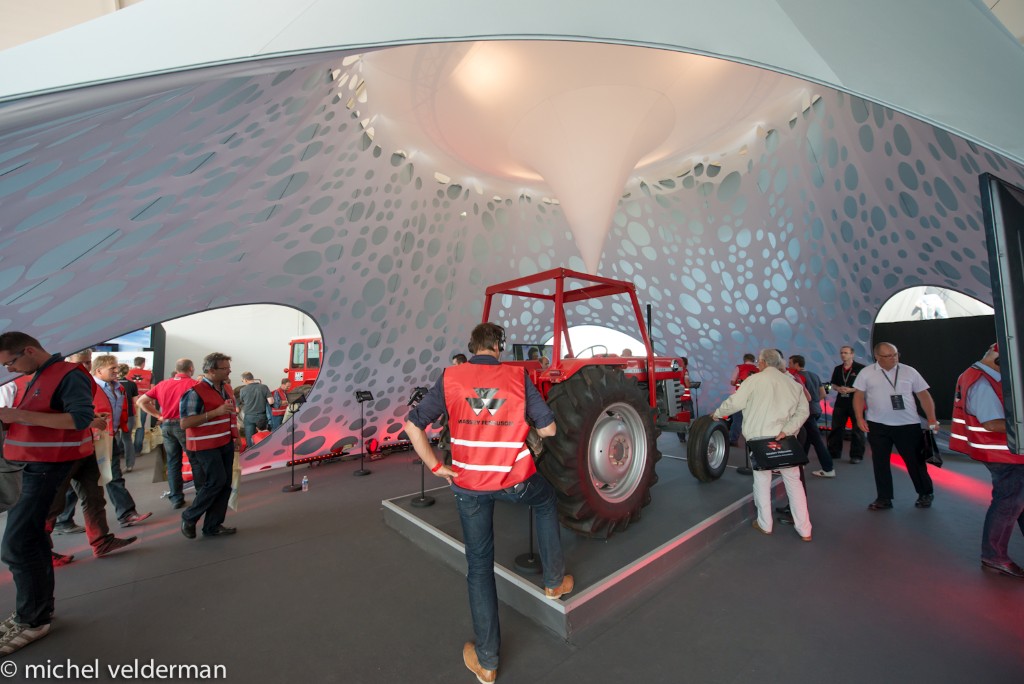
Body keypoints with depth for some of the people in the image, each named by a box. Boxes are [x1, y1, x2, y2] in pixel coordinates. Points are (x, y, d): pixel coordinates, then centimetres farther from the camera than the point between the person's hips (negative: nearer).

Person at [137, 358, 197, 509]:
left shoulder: (162, 384, 10)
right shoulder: (192, 384, -9)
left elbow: (141, 401, 13)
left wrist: (158, 415, 11)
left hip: (166, 425, 5)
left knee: (173, 462, 12)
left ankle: (176, 498, 18)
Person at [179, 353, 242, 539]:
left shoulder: (226, 388, 9)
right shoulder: (195, 392, -16)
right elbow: (185, 423, -21)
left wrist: (236, 436, 15)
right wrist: (215, 412, -27)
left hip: (226, 444, 8)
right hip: (205, 447, -8)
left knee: (225, 484, 8)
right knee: (216, 482, -9)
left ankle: (213, 526, 19)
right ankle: (189, 517, 15)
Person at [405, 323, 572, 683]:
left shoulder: (450, 377, -4)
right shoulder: (517, 376, -6)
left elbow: (413, 425, -7)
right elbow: (548, 428, -2)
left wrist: (436, 467, 0)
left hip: (468, 484, 1)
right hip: (515, 480, -1)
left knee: (479, 566, 18)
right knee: (546, 501, 33)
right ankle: (554, 580, 44)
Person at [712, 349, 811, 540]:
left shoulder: (755, 379, -3)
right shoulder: (792, 383, 8)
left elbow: (735, 403, -5)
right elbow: (803, 411, 1)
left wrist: (717, 413, 10)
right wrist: (787, 430, -5)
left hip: (760, 438, -3)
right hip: (785, 439, 3)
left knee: (762, 480, 10)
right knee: (793, 481, 13)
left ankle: (765, 524, 19)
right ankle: (804, 529, 17)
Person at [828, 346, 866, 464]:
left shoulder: (861, 368, -5)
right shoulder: (837, 369, 10)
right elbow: (833, 384, 15)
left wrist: (851, 390, -19)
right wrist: (838, 389, -6)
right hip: (840, 402, 5)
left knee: (857, 430, 3)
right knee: (836, 428, 7)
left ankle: (857, 455, 13)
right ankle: (834, 453, 15)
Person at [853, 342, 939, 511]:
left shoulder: (909, 371, 2)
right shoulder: (866, 373, -1)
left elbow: (924, 395, 5)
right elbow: (859, 396, 0)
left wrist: (931, 418, -2)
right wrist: (860, 418, -8)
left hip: (908, 425, 0)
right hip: (878, 426, 0)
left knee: (915, 460, 10)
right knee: (880, 462, 6)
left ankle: (926, 494, 33)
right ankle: (884, 498, 18)